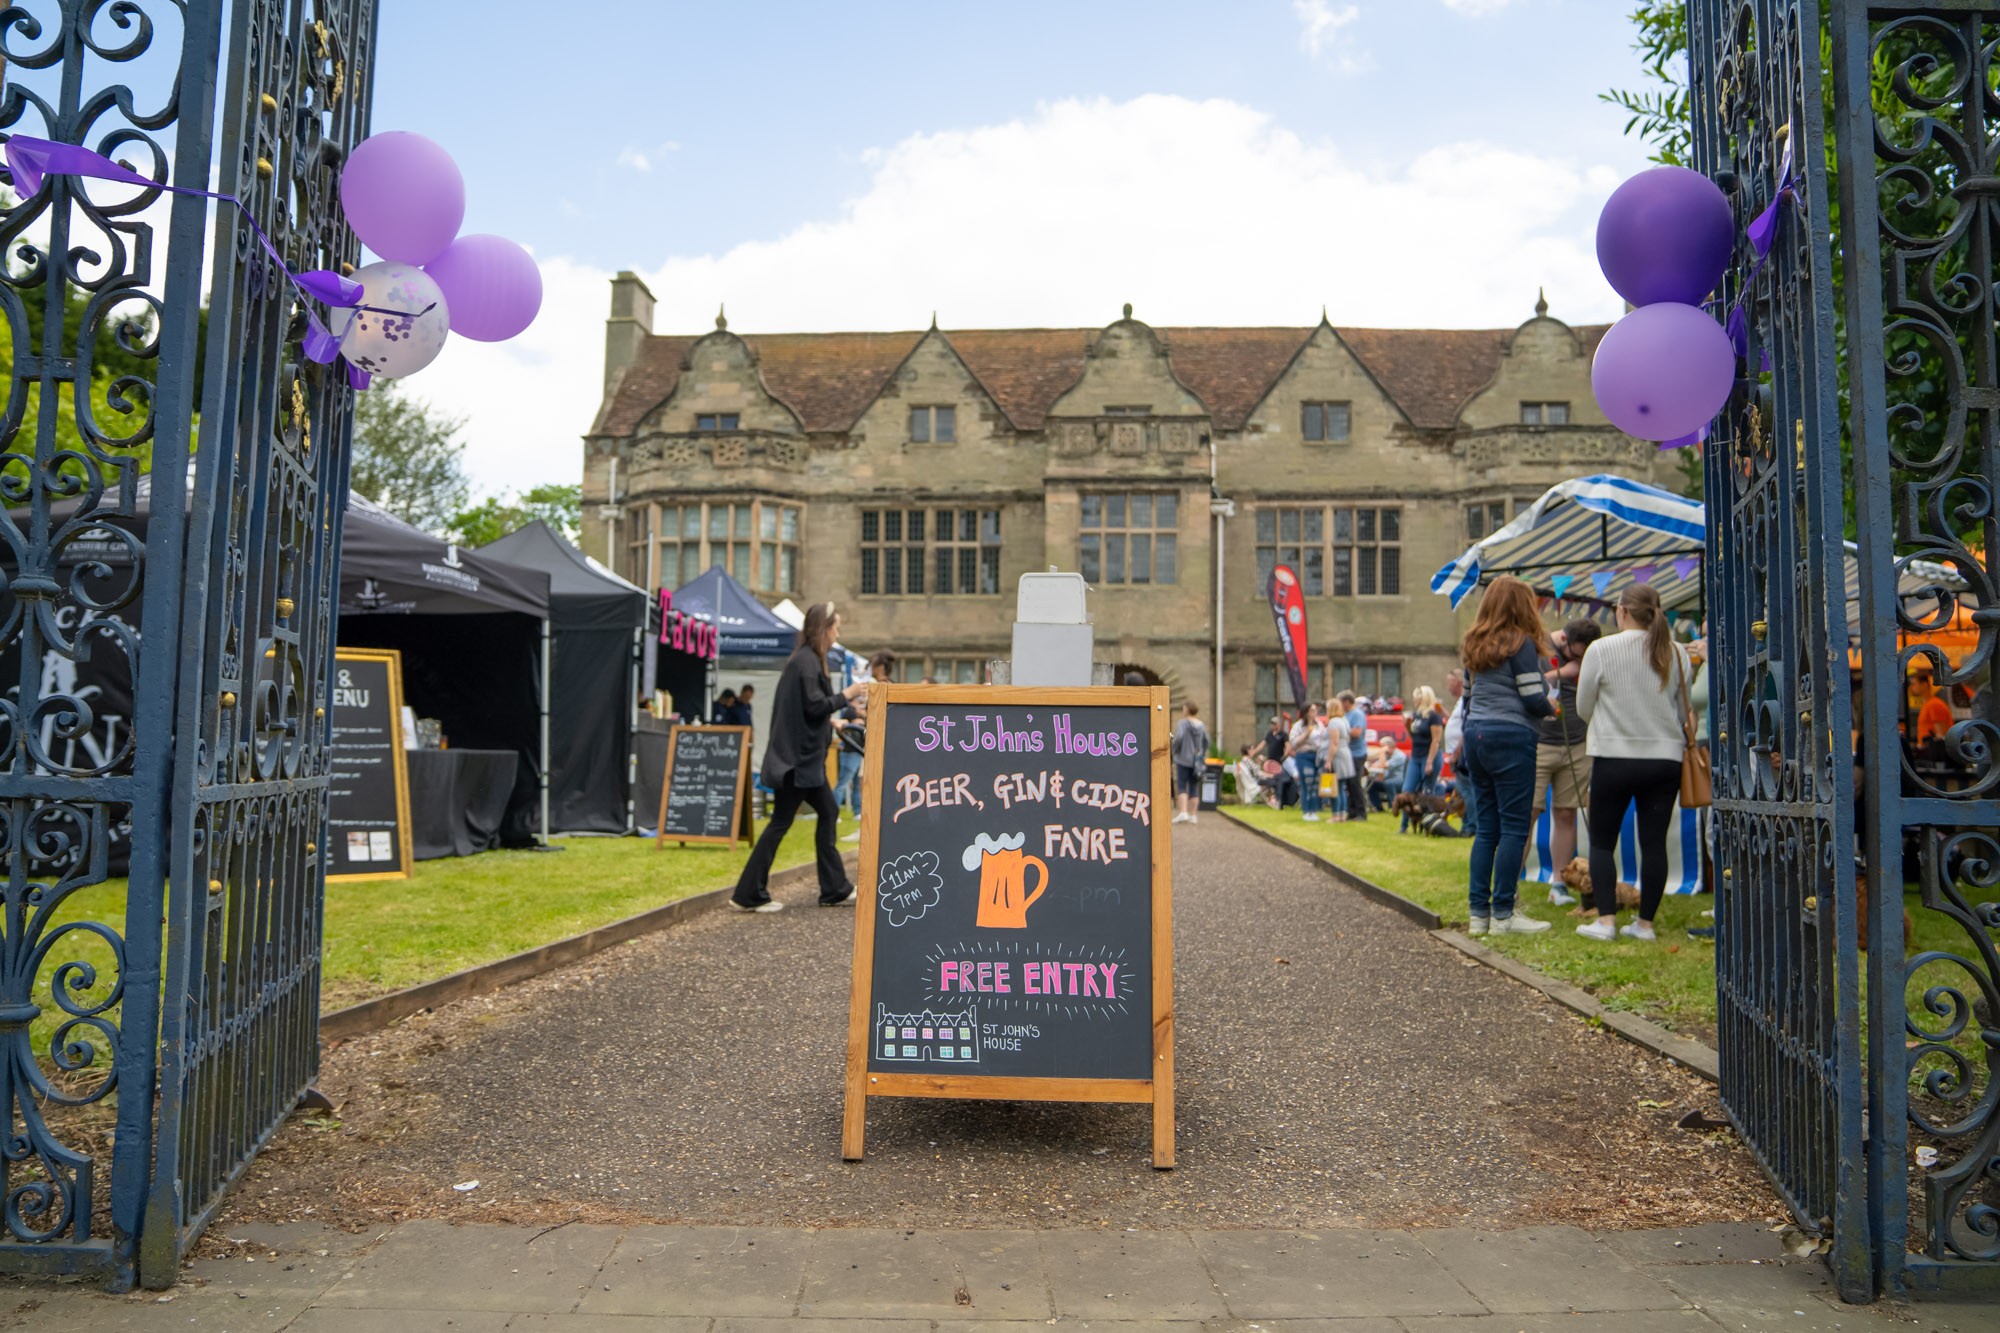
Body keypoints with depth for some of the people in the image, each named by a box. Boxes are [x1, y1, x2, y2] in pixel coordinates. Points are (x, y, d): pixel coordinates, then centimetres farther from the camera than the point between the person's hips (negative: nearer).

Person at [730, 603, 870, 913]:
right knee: (781, 821, -5)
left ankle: (835, 888, 18)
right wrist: (846, 695, -9)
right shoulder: (807, 661, -15)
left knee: (828, 813, 13)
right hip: (798, 757, -10)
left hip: (803, 755, 10)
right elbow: (814, 705, -21)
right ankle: (749, 894, 2)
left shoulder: (806, 658, 14)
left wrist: (828, 722, 27)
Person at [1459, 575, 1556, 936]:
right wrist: (1552, 707, 8)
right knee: (1514, 827, -2)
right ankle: (1503, 914, -1)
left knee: (1486, 825, 11)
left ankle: (1479, 912, 11)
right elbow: (1534, 699, -11)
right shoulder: (1520, 643, -7)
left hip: (1476, 734, 8)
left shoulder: (1473, 645, 15)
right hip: (1510, 736, -7)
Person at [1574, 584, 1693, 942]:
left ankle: (1606, 919, 2)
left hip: (1615, 757, -3)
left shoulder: (1602, 649, -8)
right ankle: (1645, 922, 11)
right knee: (1654, 842, 7)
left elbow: (1584, 707, 1)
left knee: (1602, 841, 8)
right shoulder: (1676, 652, 2)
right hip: (1666, 757, 3)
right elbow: (1684, 709, 12)